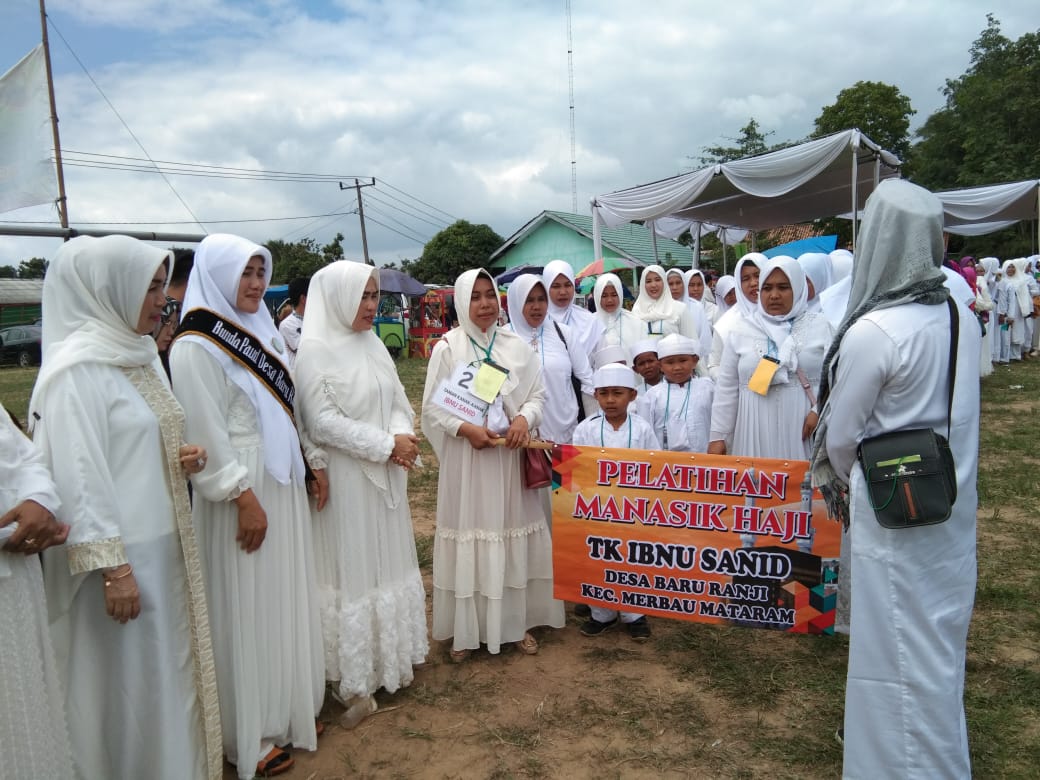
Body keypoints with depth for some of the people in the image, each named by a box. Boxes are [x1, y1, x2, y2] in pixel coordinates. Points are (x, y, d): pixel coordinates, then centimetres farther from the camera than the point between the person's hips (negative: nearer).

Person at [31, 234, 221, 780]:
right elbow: (78, 477, -20)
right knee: (127, 681, 7)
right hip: (119, 554, -8)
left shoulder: (139, 355, 9)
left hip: (163, 544, 8)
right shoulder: (78, 369, -17)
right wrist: (111, 567, -21)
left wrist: (184, 458, -1)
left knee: (167, 667, 19)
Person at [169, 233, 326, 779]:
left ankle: (288, 708, 32)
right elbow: (205, 436, -18)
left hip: (285, 487, 8)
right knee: (248, 611, 3)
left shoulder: (262, 334, 11)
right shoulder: (195, 346, -14)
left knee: (287, 599, 16)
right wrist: (243, 496, -19)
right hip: (243, 496, -8)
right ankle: (251, 735, 20)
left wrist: (314, 463, 14)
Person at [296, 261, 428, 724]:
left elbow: (398, 401, 11)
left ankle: (391, 658, 34)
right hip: (345, 479, -7)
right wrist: (386, 445, -17)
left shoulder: (373, 344, 9)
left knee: (387, 561, 16)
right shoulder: (314, 350, -13)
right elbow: (322, 422, -18)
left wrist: (403, 436, -10)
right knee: (351, 568, 3)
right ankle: (354, 676, 19)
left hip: (386, 476, 7)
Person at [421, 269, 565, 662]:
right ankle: (466, 629, 17)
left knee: (514, 534, 10)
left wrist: (524, 420, -13)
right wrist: (466, 429, -18)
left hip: (511, 456, 3)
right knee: (470, 535, 3)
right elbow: (432, 407, -3)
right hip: (467, 458, -2)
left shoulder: (516, 345, 4)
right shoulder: (447, 347, -4)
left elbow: (538, 394, 7)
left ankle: (516, 621, 26)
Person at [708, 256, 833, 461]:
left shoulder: (819, 326, 7)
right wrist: (718, 435, 4)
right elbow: (726, 388, 7)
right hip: (756, 434, 1)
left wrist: (820, 411, -15)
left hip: (804, 429, 0)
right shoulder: (741, 329, 8)